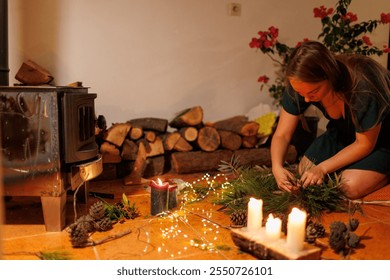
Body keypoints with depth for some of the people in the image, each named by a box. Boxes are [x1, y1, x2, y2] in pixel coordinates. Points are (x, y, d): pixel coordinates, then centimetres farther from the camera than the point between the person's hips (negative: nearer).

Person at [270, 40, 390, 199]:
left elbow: (365, 144, -24)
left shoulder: (363, 87, -38)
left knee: (350, 186, -25)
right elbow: (282, 135, -16)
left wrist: (323, 168, -27)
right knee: (304, 171, -9)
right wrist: (277, 167, -35)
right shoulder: (301, 85, -23)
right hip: (344, 131, 6)